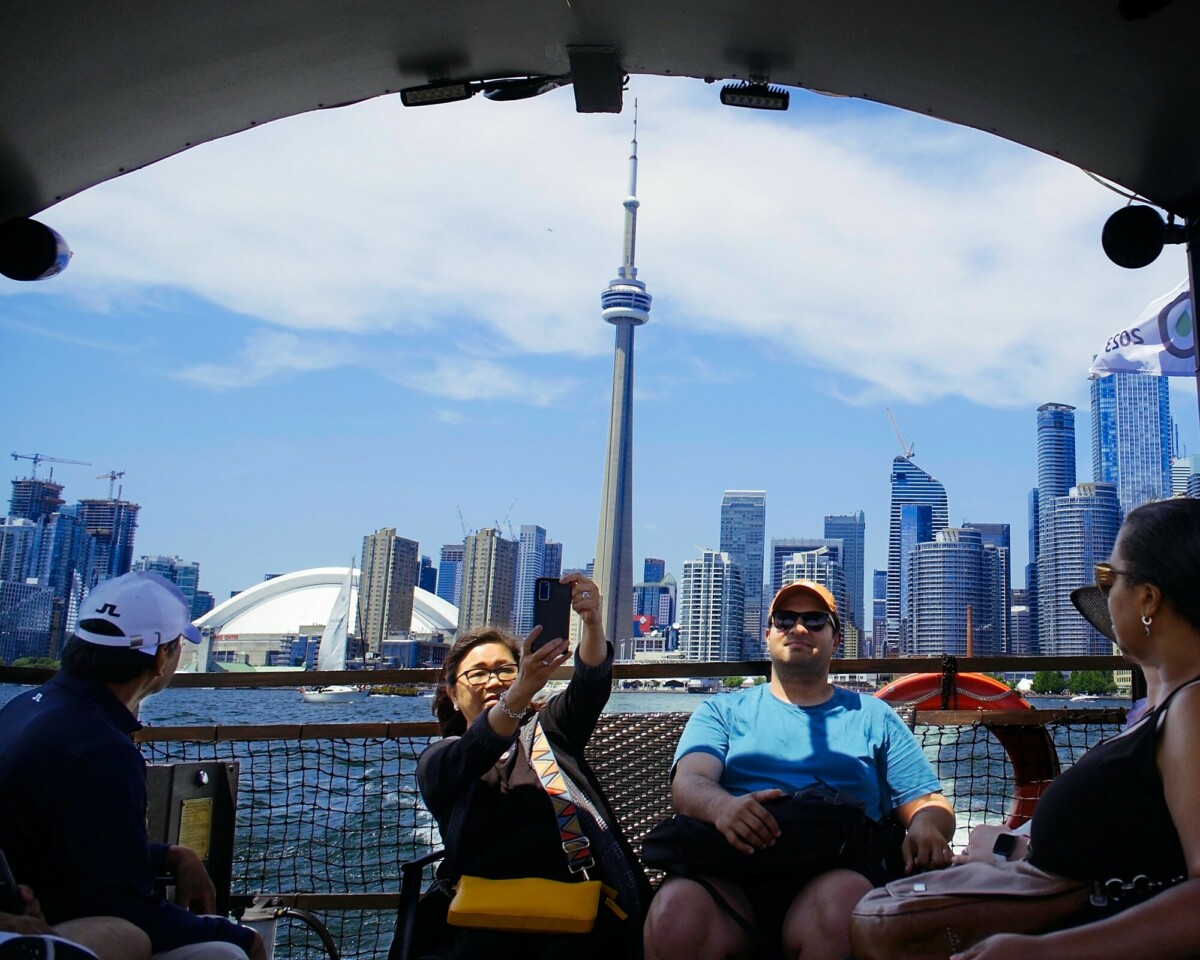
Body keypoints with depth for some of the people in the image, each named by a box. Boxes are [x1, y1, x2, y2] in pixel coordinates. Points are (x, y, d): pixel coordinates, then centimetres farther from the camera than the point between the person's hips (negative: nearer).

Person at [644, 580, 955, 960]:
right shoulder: (722, 711, 22)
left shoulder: (872, 716, 24)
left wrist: (927, 827, -8)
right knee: (675, 911, -33)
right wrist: (721, 805, -20)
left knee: (841, 901, -37)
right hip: (731, 874, 1)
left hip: (837, 873, 0)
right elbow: (687, 783, 5)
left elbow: (929, 803, 17)